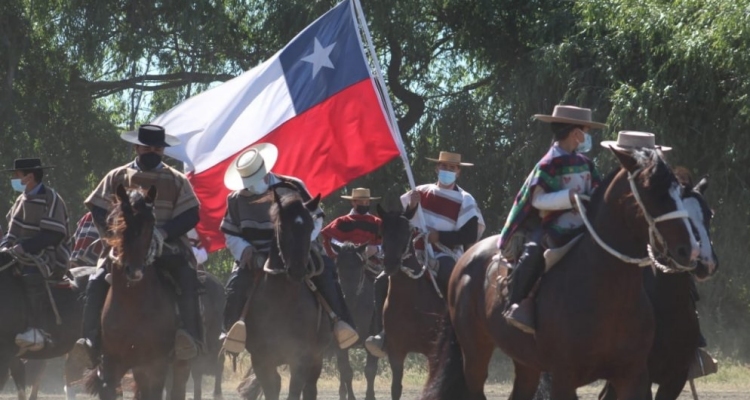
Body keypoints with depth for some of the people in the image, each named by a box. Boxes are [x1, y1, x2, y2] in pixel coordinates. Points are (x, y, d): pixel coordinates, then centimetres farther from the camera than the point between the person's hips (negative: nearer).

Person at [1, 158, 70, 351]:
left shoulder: (50, 198, -12)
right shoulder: (22, 199, 13)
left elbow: (53, 235, -21)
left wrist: (23, 247, -27)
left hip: (49, 257, -9)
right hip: (24, 256, 9)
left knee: (32, 276, -38)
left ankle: (37, 331, -45)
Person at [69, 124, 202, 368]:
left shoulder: (176, 180, 10)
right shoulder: (117, 178, 12)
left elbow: (191, 216, 2)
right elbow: (98, 211, 8)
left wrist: (163, 232, -15)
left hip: (167, 247, -1)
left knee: (187, 278, -32)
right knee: (97, 283, -25)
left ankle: (190, 338, -41)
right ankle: (90, 343, -32)